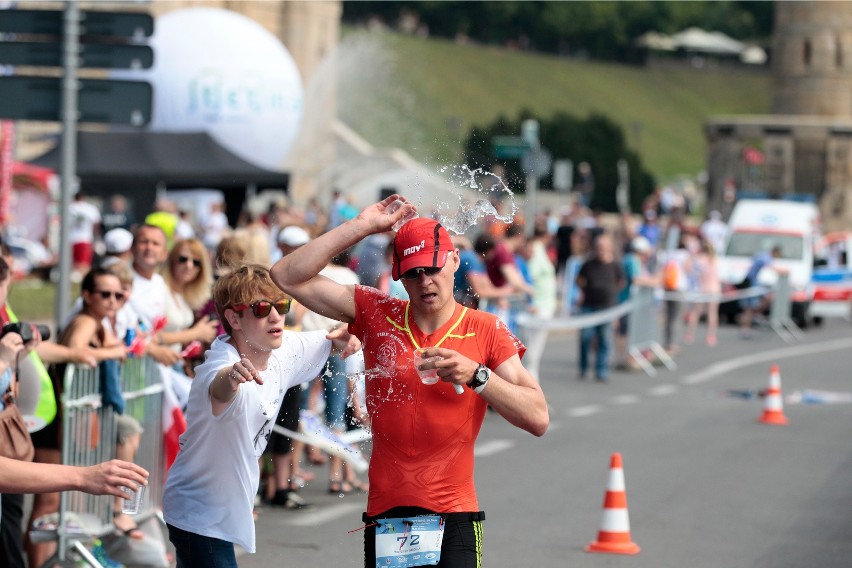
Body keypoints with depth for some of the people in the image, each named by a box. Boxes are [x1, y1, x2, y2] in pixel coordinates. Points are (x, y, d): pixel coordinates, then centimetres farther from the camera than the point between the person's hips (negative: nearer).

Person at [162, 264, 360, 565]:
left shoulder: (284, 349, -6)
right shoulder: (223, 364, -31)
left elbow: (325, 342, 13)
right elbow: (218, 391, -55)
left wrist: (341, 337, -12)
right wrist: (230, 379, -80)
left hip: (229, 505, 9)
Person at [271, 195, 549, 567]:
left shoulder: (487, 332, 2)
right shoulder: (376, 315, 7)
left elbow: (538, 419, -6)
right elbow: (287, 277, 2)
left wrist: (476, 375, -19)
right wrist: (360, 227, -1)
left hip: (454, 516, -2)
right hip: (385, 513, 2)